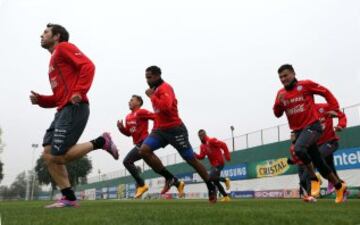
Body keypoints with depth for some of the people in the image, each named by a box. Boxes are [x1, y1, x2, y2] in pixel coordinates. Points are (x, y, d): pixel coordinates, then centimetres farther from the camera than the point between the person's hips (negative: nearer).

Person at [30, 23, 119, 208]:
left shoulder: (63, 47, 5)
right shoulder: (54, 61, 30)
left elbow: (88, 66, -12)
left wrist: (79, 92, -23)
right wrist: (40, 100, 11)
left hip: (74, 109, -9)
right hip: (63, 110, 9)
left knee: (58, 157, -14)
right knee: (48, 155, 0)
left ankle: (100, 142, -1)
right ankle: (69, 198, 3)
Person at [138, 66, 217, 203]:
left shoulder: (165, 88, -14)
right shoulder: (156, 90, 14)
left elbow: (165, 107, -33)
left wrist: (151, 96, -20)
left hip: (175, 129, -8)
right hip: (160, 129, 8)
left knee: (191, 160, 1)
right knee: (144, 150, -15)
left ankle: (211, 188, 20)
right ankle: (170, 178, -3)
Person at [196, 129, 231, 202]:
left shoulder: (211, 141, -15)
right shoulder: (202, 146, 9)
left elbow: (223, 145, -17)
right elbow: (201, 156, 6)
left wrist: (227, 156, -20)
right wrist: (195, 155, -11)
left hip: (219, 163, -9)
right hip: (213, 164, 9)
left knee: (211, 177, -21)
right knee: (216, 181, 12)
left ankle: (225, 180, 3)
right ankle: (226, 196, 23)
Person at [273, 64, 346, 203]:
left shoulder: (305, 85, -5)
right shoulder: (281, 93, 7)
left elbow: (326, 93, 4)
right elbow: (277, 114, 5)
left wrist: (334, 108, -4)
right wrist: (279, 102, -13)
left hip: (312, 126, -5)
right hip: (298, 131, 6)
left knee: (298, 149, -33)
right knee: (319, 163, 10)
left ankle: (314, 180, -11)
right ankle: (339, 187, 33)